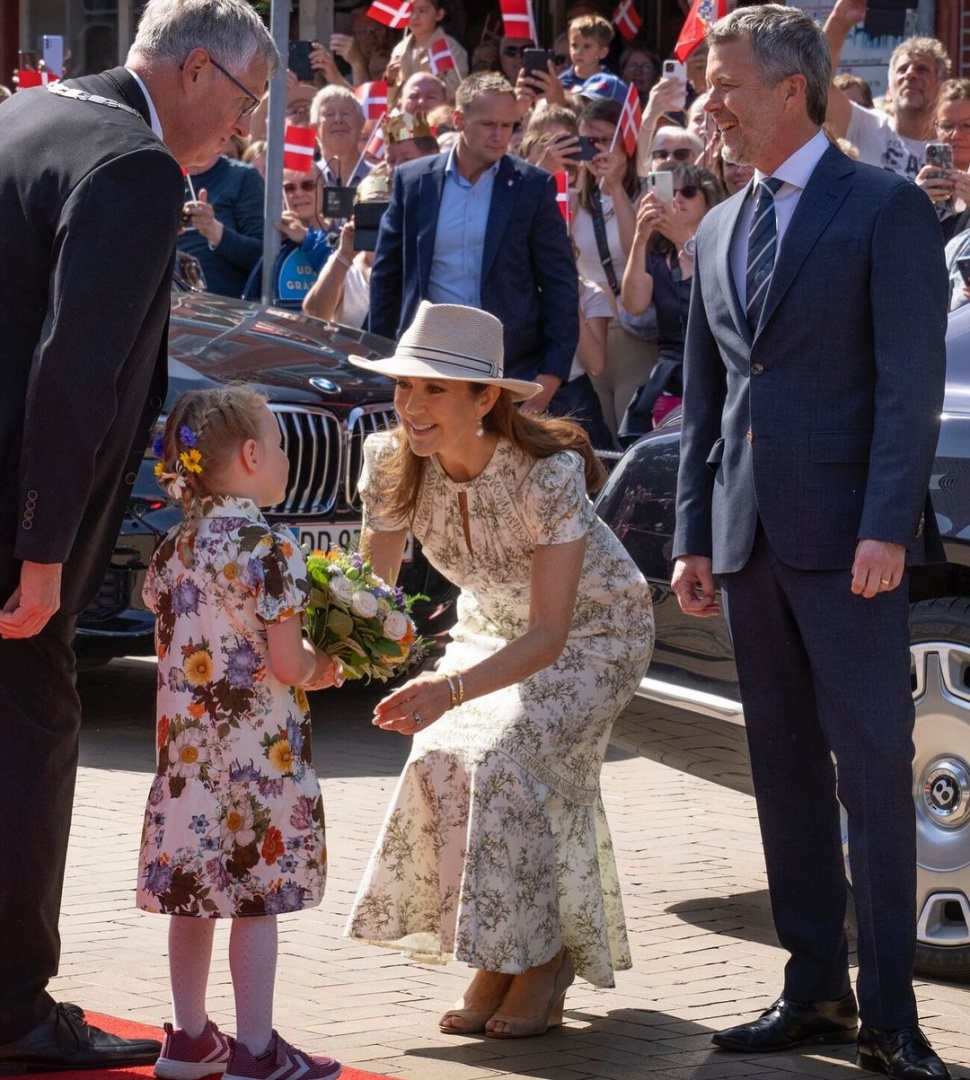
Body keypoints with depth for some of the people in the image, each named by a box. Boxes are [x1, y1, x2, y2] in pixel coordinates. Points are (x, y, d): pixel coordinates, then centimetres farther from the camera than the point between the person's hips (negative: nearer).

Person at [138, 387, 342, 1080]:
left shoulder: (176, 546, 7)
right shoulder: (270, 548, -14)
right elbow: (286, 664, -17)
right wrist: (322, 667, 6)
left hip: (186, 747, 7)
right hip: (257, 751, -7)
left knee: (194, 895, 13)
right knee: (256, 902, -1)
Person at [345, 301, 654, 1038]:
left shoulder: (547, 472, -35)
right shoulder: (393, 462, -20)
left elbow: (549, 635, -37)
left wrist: (451, 690, -52)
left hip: (593, 629, -5)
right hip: (493, 624, 5)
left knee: (512, 761, -26)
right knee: (444, 761, -18)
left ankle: (544, 959, -7)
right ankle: (496, 963, 0)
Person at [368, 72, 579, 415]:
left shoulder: (533, 187, 2)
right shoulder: (412, 181, 6)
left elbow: (560, 284, 2)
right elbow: (386, 275, 11)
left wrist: (552, 372, -6)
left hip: (511, 364, -2)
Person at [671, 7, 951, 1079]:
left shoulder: (886, 210, -4)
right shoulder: (720, 230, 16)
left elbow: (910, 383, -10)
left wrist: (886, 528, -18)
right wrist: (693, 538, 12)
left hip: (846, 537, -7)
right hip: (751, 541, 7)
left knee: (873, 768, -7)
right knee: (786, 771, 9)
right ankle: (814, 991, 16)